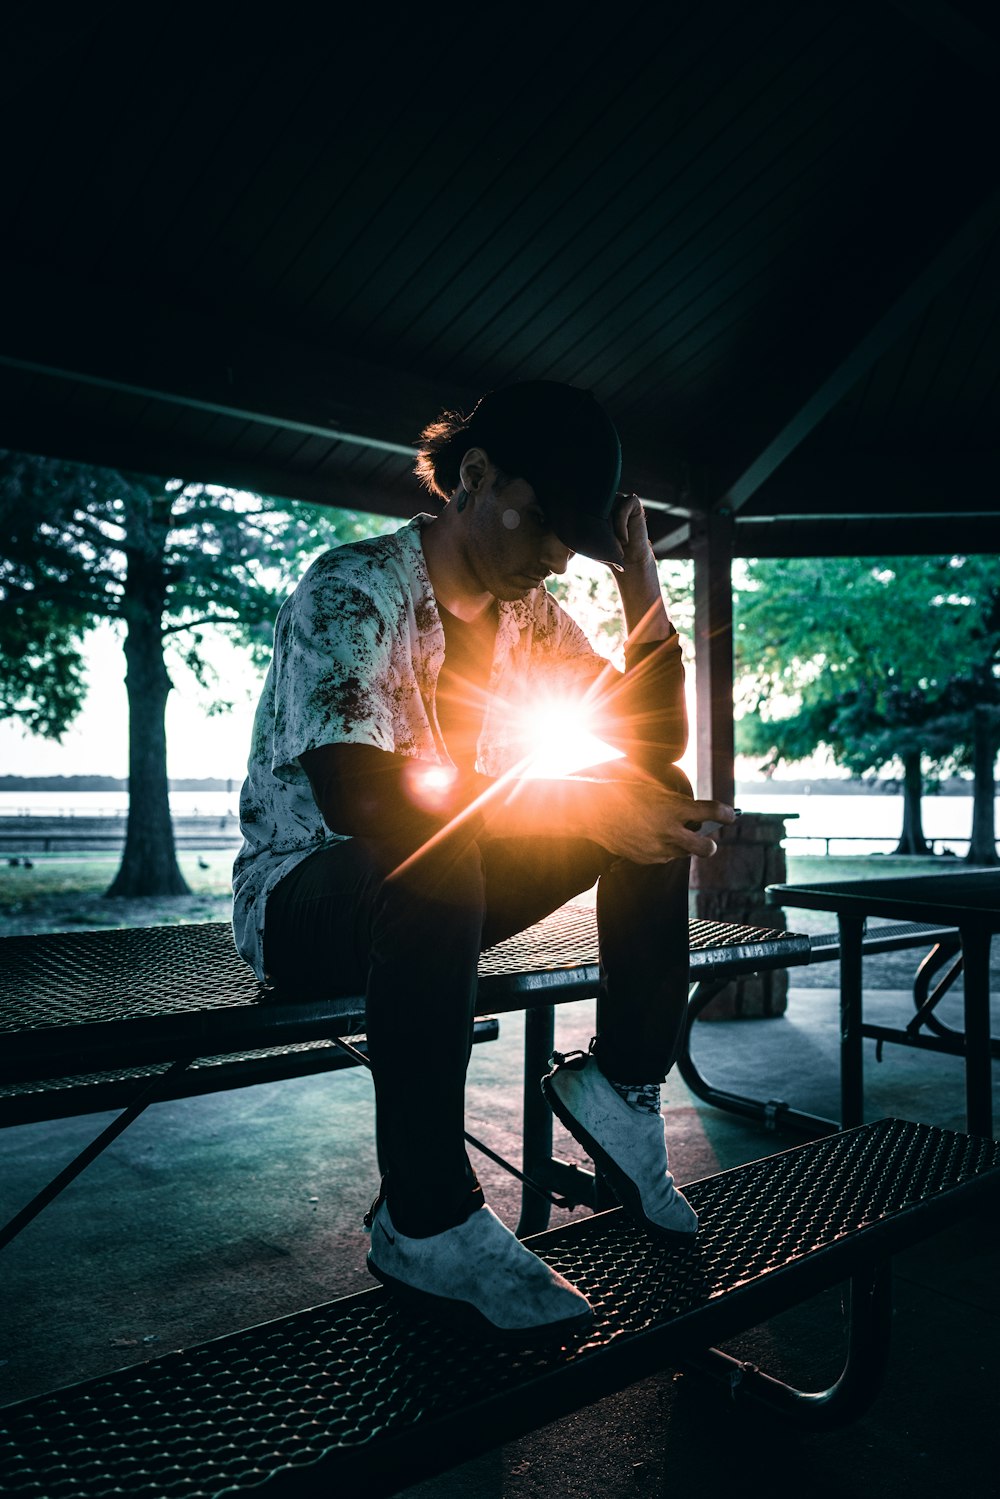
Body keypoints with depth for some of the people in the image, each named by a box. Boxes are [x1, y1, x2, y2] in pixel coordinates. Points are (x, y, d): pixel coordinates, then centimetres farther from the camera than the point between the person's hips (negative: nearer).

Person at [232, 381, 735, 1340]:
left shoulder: (529, 615, 3)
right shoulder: (353, 590, -19)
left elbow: (655, 747, 3)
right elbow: (354, 796, -36)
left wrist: (642, 582, -8)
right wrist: (577, 804, -38)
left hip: (442, 894, 7)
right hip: (303, 896, -6)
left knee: (658, 808, -8)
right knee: (433, 865, -41)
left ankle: (621, 1081, -3)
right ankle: (425, 1223, -26)